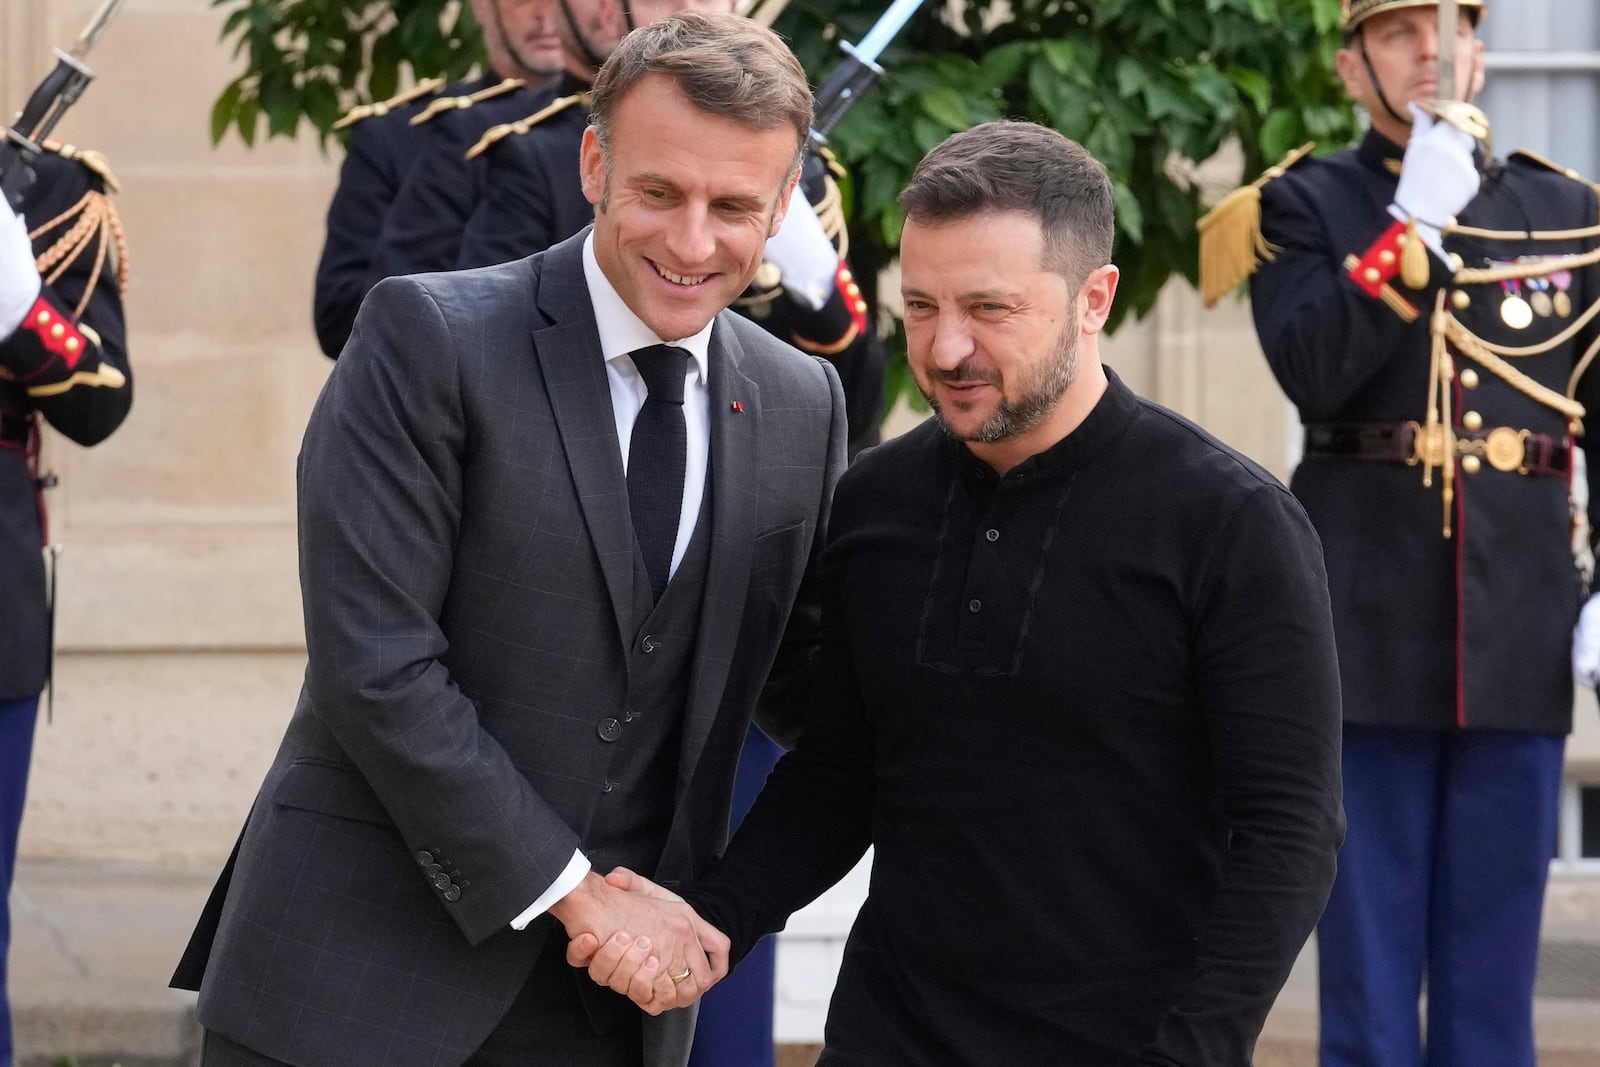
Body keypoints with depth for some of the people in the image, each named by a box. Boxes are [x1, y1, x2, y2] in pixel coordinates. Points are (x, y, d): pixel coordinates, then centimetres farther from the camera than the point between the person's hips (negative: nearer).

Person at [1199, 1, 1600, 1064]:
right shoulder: (1305, 205, 5)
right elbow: (1313, 373, -12)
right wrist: (1413, 227, -18)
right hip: (1371, 625, -2)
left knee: (1497, 948, 5)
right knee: (1371, 952, 2)